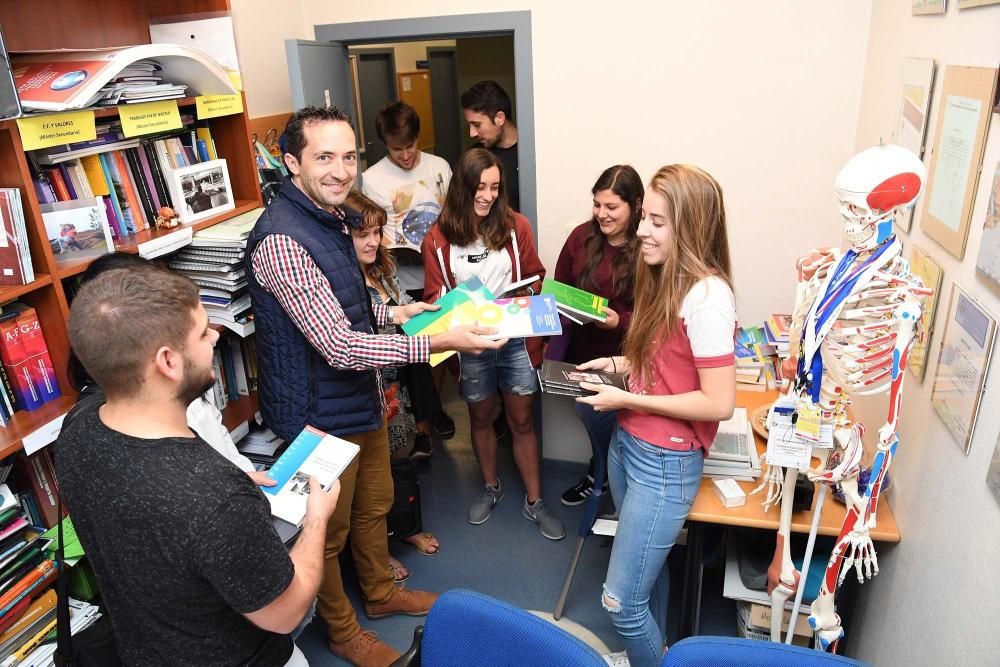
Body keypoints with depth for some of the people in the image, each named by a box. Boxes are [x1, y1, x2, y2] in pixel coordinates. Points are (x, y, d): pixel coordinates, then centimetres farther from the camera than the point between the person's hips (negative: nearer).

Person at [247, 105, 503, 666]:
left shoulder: (332, 216, 4)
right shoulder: (282, 239, -28)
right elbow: (340, 346, -32)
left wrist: (391, 313, 6)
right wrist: (441, 342, -35)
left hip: (363, 397, 9)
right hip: (320, 413, -9)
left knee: (375, 504, 26)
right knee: (330, 529, 14)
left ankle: (381, 592, 51)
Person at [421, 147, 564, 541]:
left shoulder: (516, 226, -6)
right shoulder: (437, 238, -8)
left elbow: (535, 278, 3)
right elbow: (435, 297, -4)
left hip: (515, 339, 0)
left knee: (522, 421, 11)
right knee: (481, 419, 19)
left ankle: (534, 502, 27)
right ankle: (490, 488, 42)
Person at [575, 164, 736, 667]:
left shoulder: (707, 295, -23)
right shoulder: (664, 277, 5)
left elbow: (719, 402, -23)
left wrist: (626, 398, -19)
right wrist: (621, 364, 2)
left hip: (665, 462, -8)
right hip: (627, 443, 8)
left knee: (621, 602, 1)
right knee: (648, 564, 24)